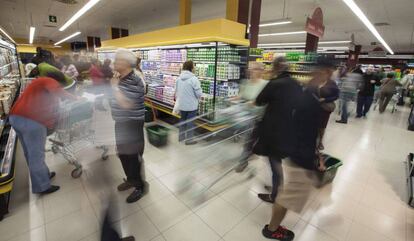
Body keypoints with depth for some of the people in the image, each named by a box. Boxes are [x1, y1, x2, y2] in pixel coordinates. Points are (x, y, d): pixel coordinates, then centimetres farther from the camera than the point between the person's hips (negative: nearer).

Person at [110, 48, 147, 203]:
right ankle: (131, 179, 40)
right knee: (122, 153, 20)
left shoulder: (134, 81, -20)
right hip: (121, 122, 10)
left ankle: (140, 186, 21)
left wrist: (115, 85, -20)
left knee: (133, 156, 2)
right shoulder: (121, 79, 9)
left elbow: (126, 104, -28)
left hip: (132, 124, -10)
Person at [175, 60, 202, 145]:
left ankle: (181, 136, 34)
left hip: (181, 105, 6)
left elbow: (176, 92, 11)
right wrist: (197, 97, 4)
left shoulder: (178, 78, 3)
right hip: (191, 105, -6)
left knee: (183, 120, 21)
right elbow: (199, 94, -17)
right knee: (190, 122, 6)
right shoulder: (194, 79, -18)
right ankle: (189, 139, 15)